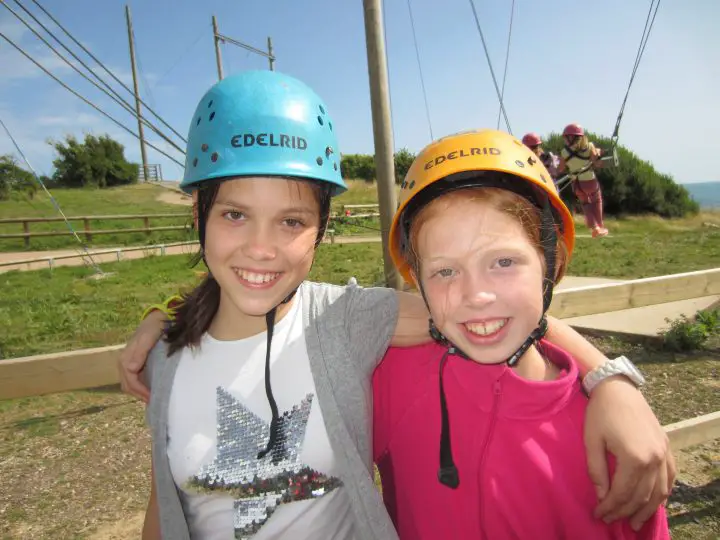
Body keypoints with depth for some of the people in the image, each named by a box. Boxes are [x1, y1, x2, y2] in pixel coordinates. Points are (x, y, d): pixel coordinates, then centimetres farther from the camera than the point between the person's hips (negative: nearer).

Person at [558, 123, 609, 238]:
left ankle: (594, 227, 11)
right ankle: (600, 227, 29)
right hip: (590, 181, -1)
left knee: (585, 203, 24)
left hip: (577, 183, 1)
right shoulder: (589, 147, -11)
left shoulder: (564, 152, -11)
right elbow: (598, 164, -11)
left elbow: (561, 170, -4)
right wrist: (598, 153, 7)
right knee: (596, 202, 25)